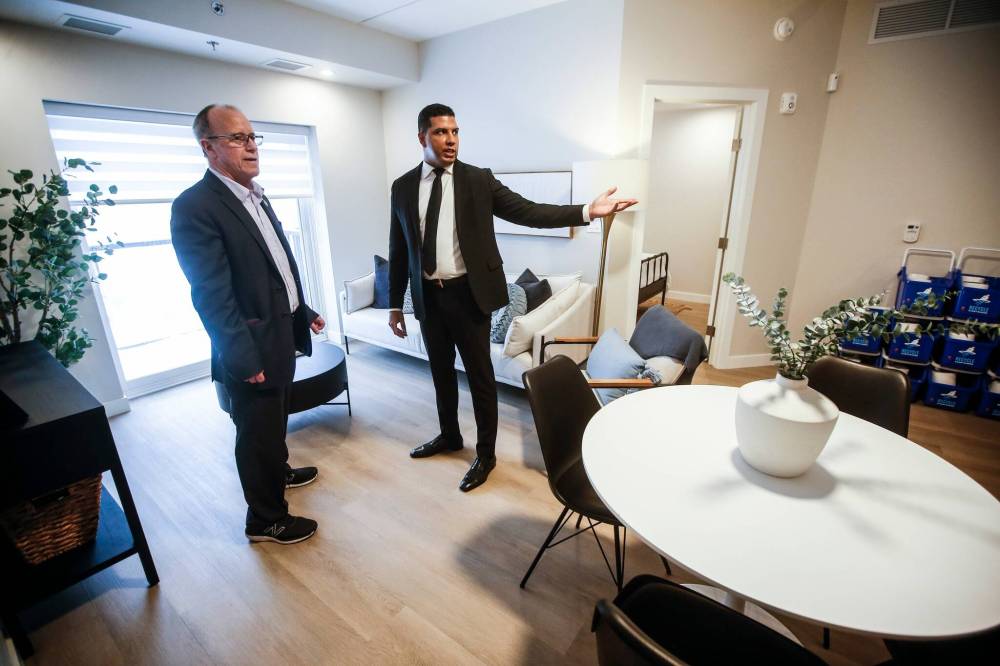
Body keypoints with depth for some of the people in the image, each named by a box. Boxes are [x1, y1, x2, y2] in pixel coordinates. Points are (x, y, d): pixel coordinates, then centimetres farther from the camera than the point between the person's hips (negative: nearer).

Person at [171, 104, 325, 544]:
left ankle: (278, 470, 50)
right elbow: (212, 296, -21)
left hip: (283, 335, 9)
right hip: (253, 348, -8)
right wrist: (245, 360, -21)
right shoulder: (194, 206, -17)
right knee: (257, 432, 7)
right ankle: (266, 519, 26)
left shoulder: (255, 195, 11)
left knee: (276, 418, 26)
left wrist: (304, 312, 19)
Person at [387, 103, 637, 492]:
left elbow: (528, 211, -8)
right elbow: (398, 250, 9)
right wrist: (395, 304, 9)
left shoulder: (479, 180, -2)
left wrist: (586, 212, -19)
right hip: (427, 297, 4)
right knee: (441, 372, 18)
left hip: (467, 293, -3)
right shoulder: (403, 186, 6)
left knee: (480, 376, 5)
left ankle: (486, 454, 24)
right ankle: (449, 435, 41)